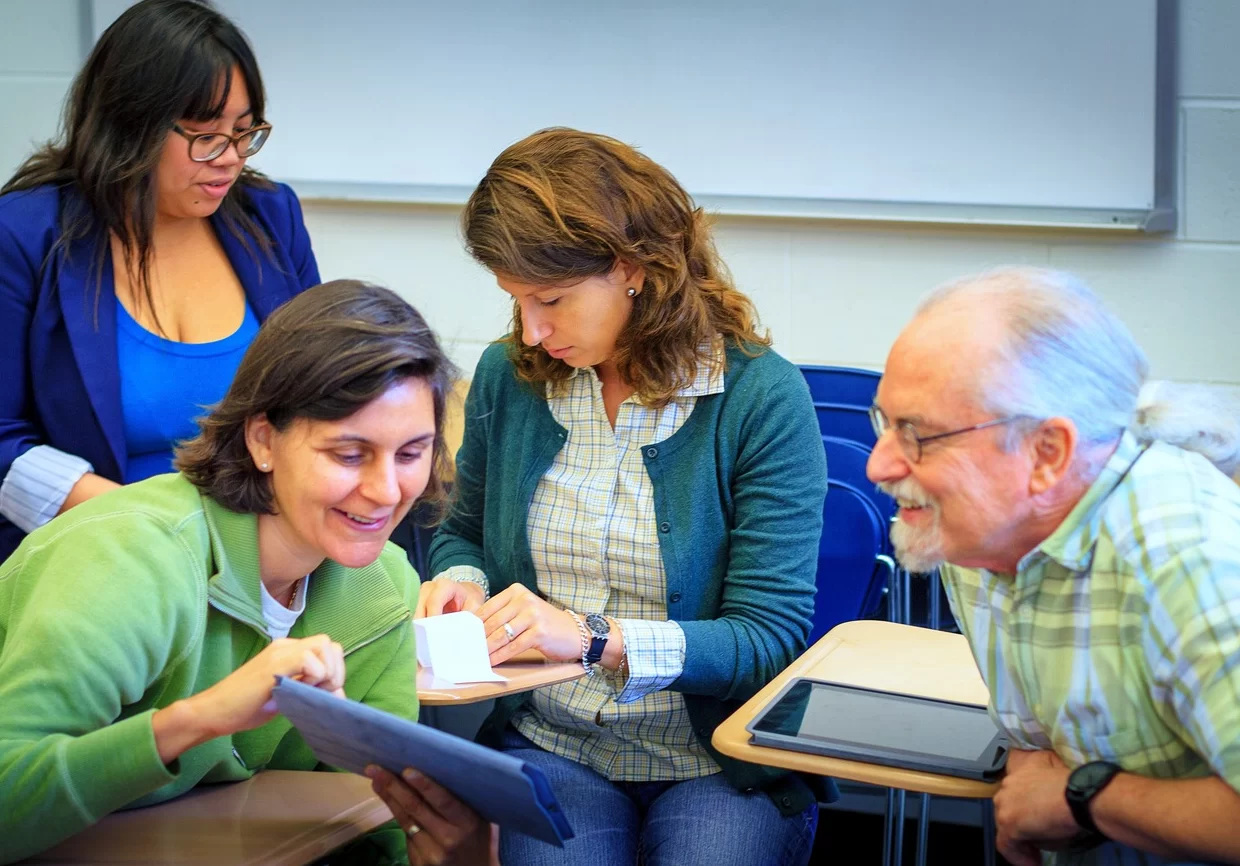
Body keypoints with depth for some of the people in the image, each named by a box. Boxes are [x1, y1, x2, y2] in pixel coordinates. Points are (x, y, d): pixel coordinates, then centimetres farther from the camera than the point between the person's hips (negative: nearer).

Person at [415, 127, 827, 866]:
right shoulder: (508, 377, 4)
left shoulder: (762, 397, -9)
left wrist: (593, 638, -24)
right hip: (548, 747, 2)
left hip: (723, 766, -2)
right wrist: (461, 582, -2)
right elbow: (464, 535, 22)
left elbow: (770, 638, -12)